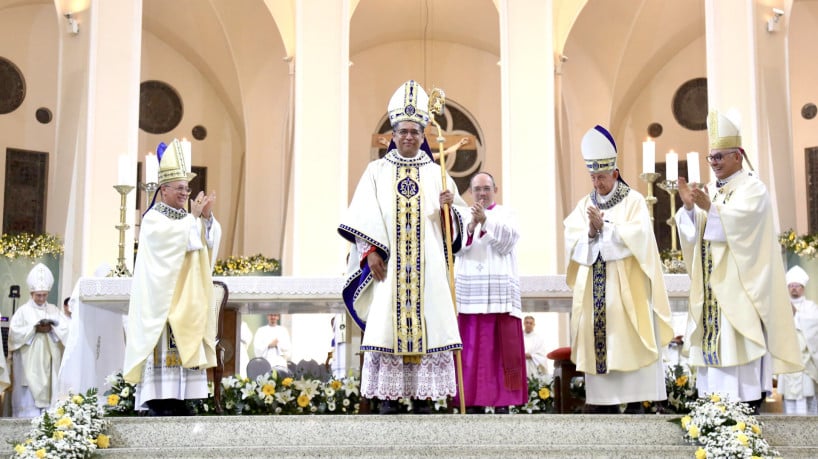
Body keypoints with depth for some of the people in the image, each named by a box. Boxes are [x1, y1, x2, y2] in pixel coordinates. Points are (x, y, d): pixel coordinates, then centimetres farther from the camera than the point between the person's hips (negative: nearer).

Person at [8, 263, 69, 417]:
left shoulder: (54, 310, 11)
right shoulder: (23, 311, 1)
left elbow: (68, 329, 2)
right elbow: (14, 333, -9)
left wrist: (52, 328, -14)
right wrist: (34, 329, -15)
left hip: (49, 365, 3)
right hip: (29, 365, -3)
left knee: (49, 395, 1)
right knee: (29, 399, -6)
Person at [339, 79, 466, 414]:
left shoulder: (436, 174, 12)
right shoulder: (376, 171, 9)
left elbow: (455, 222, 10)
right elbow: (363, 217, 3)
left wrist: (448, 206, -11)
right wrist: (370, 252, -9)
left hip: (427, 265, 1)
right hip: (388, 264, -1)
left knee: (425, 324, -3)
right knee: (387, 324, -5)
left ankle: (423, 396, 1)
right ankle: (388, 397, -2)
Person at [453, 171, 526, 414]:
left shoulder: (505, 214, 10)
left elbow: (507, 242, -7)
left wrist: (485, 221, -17)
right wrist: (471, 226, -18)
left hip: (499, 291, -1)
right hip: (469, 291, 2)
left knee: (502, 346, -5)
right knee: (472, 346, -2)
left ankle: (502, 402, -4)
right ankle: (473, 402, 0)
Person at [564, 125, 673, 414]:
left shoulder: (633, 201, 1)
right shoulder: (584, 205, 13)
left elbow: (637, 237, -11)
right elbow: (572, 243, 4)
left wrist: (604, 226, -14)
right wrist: (591, 232, -14)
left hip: (626, 287, -4)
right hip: (594, 289, 4)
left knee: (628, 343, -6)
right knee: (598, 343, 0)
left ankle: (635, 401, -2)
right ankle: (604, 399, 4)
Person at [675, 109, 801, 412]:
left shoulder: (753, 188, -4)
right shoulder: (709, 191, 15)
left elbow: (738, 223, -20)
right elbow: (693, 234, 6)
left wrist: (709, 208, -30)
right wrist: (689, 207, -11)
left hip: (739, 284, -6)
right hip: (712, 287, 6)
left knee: (740, 341, -8)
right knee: (714, 339, 4)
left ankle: (750, 400, -4)